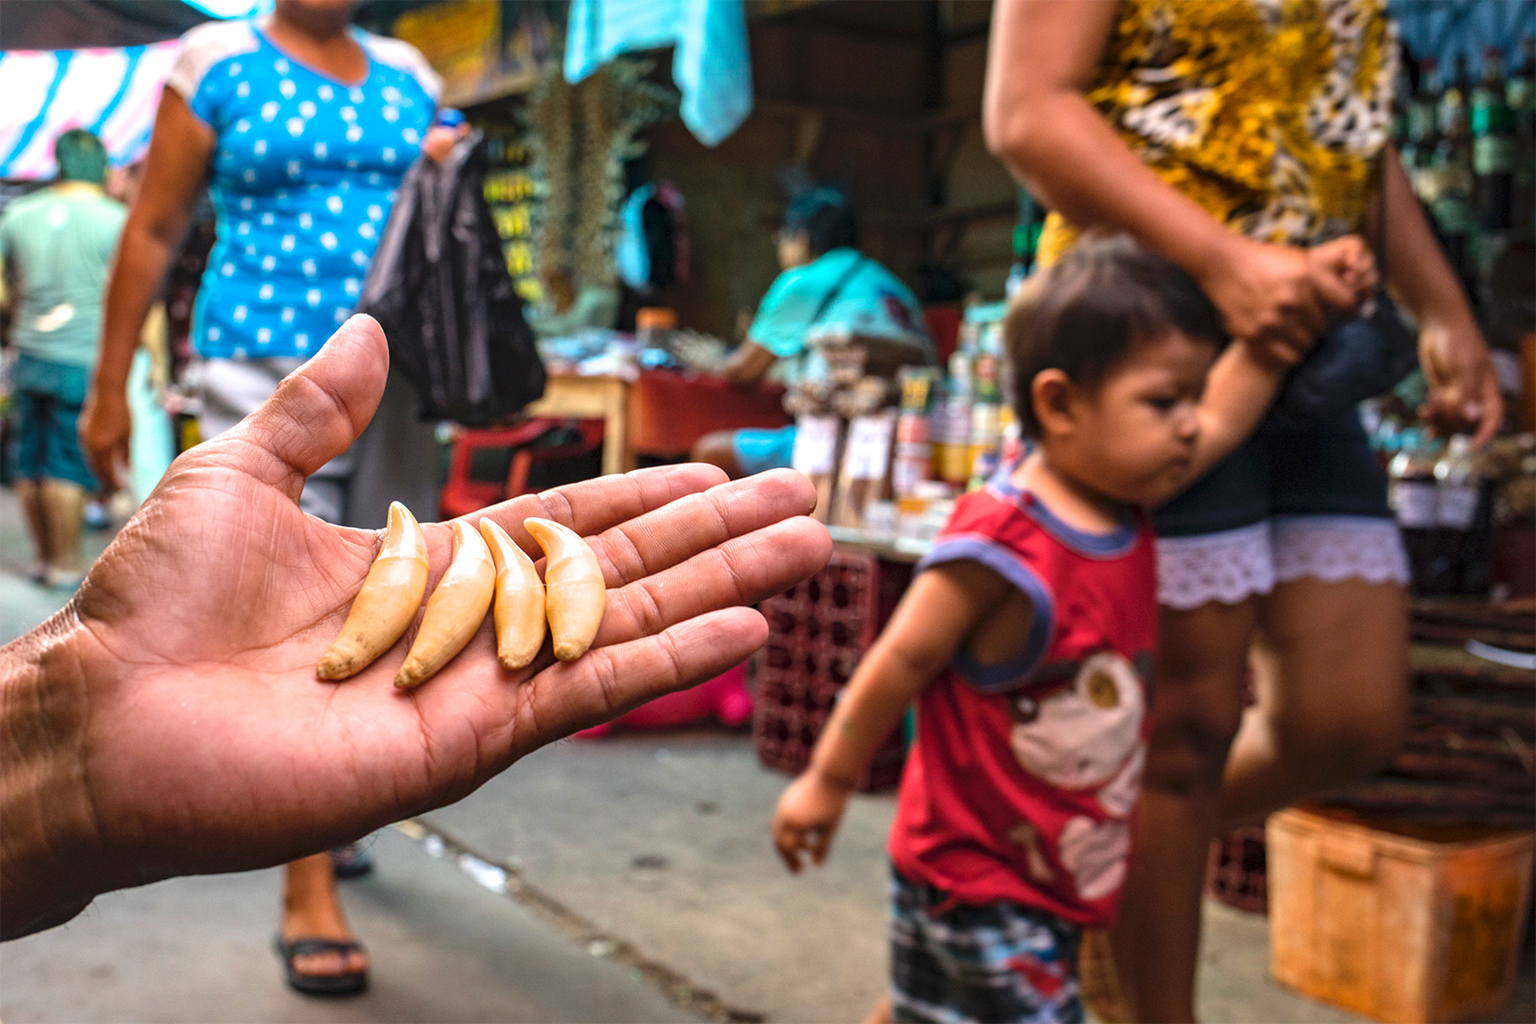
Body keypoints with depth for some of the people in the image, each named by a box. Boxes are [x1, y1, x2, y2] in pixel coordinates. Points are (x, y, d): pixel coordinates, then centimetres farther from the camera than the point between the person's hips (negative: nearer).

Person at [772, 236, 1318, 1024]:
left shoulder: (1122, 511, -1)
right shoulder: (1002, 546, -26)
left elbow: (1223, 420, 12)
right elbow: (901, 662, -19)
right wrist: (827, 782, -10)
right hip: (974, 877, -8)